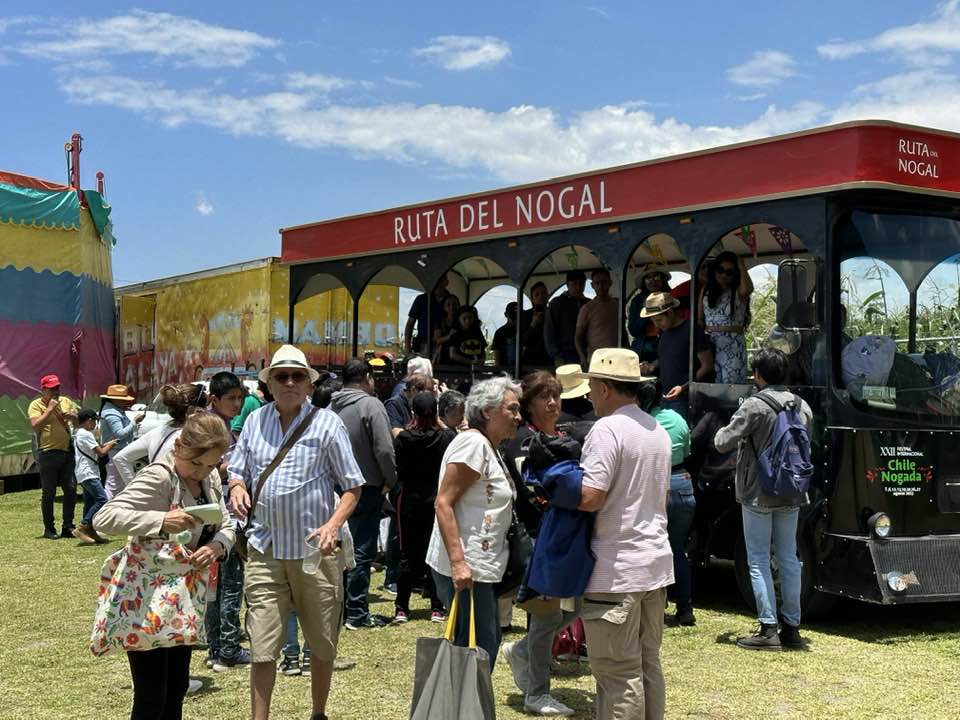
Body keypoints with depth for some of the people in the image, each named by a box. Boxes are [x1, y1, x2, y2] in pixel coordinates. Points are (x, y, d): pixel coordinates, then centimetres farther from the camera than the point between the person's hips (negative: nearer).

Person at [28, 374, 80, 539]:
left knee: (71, 490, 2)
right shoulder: (36, 405, -2)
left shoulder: (66, 402, 13)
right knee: (48, 493, 3)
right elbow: (35, 426, -16)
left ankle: (68, 527, 12)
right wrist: (50, 409, -15)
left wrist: (73, 417, -3)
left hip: (68, 452, 5)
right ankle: (49, 529, 11)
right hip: (48, 453, -4)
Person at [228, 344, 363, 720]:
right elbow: (238, 470, 18)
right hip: (265, 548, 2)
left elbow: (352, 486, -1)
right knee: (262, 648, -2)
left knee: (322, 645, 12)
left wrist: (332, 526, -18)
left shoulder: (326, 422, -3)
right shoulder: (255, 420, 7)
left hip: (315, 549, -1)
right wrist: (237, 486, -7)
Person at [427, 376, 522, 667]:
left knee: (489, 640, 16)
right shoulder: (473, 443, -14)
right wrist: (458, 562, -26)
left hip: (480, 564, 11)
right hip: (465, 566, -11)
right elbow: (443, 503, -21)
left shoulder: (490, 447, 17)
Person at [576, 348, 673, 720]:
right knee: (648, 665, 15)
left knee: (618, 672, -3)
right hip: (656, 563, 9)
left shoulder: (607, 429, -15)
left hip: (616, 571, -9)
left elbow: (590, 497, -21)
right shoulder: (657, 431, 13)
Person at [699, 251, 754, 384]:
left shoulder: (738, 292, 0)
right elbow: (700, 319, 15)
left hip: (732, 346, -4)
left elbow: (747, 289, -25)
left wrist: (741, 265, -13)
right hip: (709, 344, 4)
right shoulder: (706, 290, 13)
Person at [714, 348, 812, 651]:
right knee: (788, 559, 11)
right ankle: (791, 628, 15)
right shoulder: (801, 406, 6)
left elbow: (723, 443, -14)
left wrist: (722, 432, 7)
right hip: (790, 494, 6)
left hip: (758, 495, -6)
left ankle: (768, 629, -1)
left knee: (759, 560, 1)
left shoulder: (754, 405, -15)